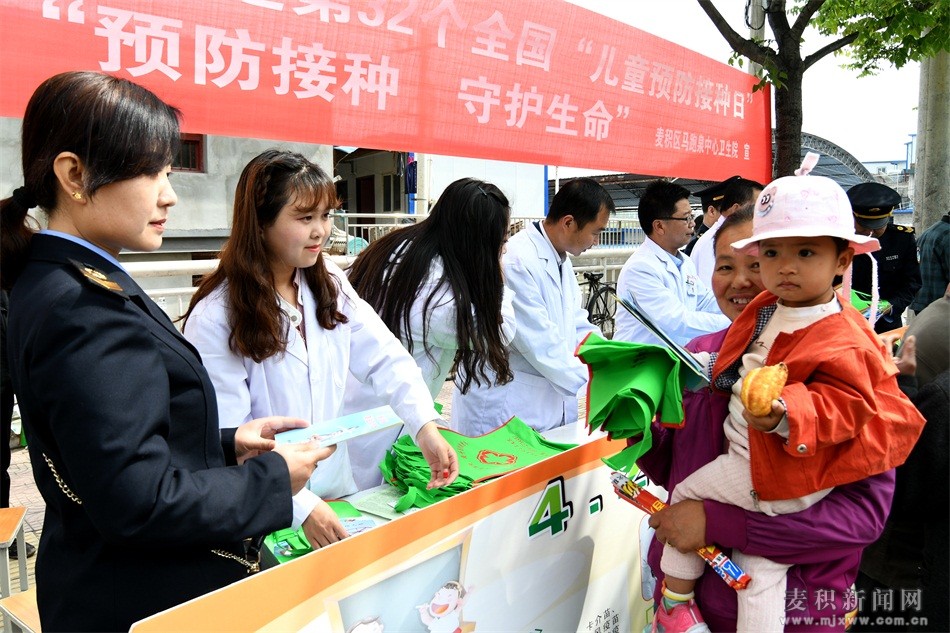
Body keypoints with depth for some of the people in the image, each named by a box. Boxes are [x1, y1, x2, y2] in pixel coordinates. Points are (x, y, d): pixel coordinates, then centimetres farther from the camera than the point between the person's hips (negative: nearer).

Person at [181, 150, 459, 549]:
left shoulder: (330, 284, 0)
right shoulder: (214, 319, -18)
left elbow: (384, 356, -6)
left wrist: (426, 426, -20)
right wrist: (301, 507, -25)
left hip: (336, 490, 5)